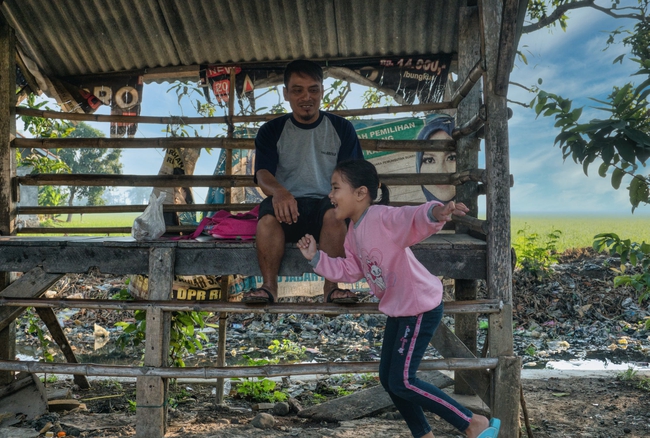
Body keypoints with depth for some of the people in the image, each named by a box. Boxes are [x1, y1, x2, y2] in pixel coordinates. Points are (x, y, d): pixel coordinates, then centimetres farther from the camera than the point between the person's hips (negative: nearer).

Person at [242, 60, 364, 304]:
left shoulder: (341, 129, 11)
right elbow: (263, 173, -5)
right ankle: (269, 286, -26)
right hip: (287, 205, 1)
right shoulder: (271, 132, 11)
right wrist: (278, 192, -31)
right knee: (268, 216, -33)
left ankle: (332, 286, -28)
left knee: (335, 214, -35)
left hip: (326, 201, 0)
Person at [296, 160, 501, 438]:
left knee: (401, 382, -8)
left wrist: (437, 213, -62)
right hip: (397, 309, 10)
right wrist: (316, 257, 4)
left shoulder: (384, 217, -23)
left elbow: (416, 218, -41)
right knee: (388, 378, 15)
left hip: (421, 307, -10)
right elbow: (350, 270, 11)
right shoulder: (353, 231, 5)